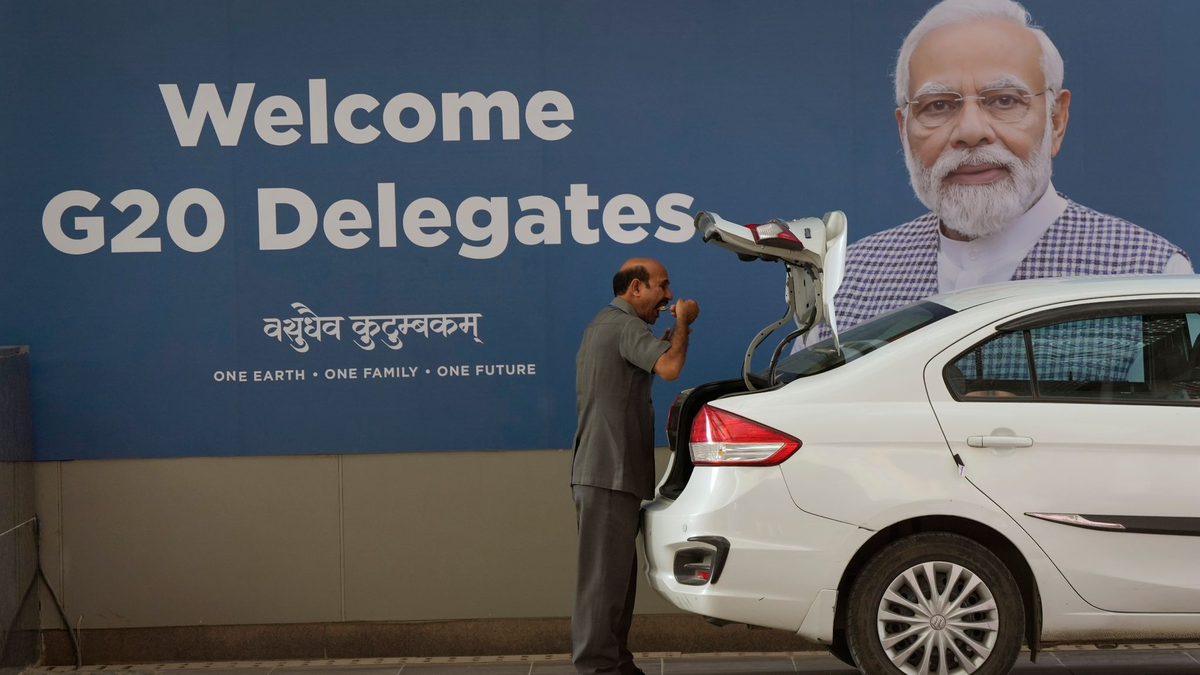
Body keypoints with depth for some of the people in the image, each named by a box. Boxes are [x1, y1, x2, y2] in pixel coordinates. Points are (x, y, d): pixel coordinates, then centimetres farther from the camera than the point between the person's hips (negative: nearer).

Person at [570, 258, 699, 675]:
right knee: (604, 574, -9)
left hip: (598, 471, 11)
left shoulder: (602, 324, 22)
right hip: (609, 472, -11)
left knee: (615, 571, 15)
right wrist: (682, 323, -14)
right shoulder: (626, 327, -12)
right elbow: (669, 368, -27)